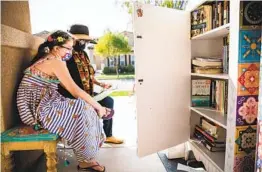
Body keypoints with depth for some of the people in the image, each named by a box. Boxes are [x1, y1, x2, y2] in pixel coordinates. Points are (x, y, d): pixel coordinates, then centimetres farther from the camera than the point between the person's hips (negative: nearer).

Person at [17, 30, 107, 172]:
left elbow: (67, 87, 16)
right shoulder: (55, 62, -16)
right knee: (83, 110, -19)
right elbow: (75, 90, -19)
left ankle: (86, 158, 4)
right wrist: (98, 106, -10)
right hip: (38, 108, -9)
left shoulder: (46, 59, 15)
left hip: (38, 105, 9)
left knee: (85, 107, 0)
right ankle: (85, 161, -3)